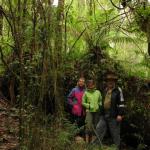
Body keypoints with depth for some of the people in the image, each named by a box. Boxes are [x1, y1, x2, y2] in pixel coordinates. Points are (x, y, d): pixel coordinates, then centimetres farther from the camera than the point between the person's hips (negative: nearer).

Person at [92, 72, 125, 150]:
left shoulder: (118, 90, -6)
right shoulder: (106, 90, 15)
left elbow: (121, 103, -10)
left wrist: (120, 114, -16)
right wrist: (102, 112, 23)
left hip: (113, 116, -6)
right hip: (104, 115, 6)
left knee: (115, 134, 4)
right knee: (99, 129, 3)